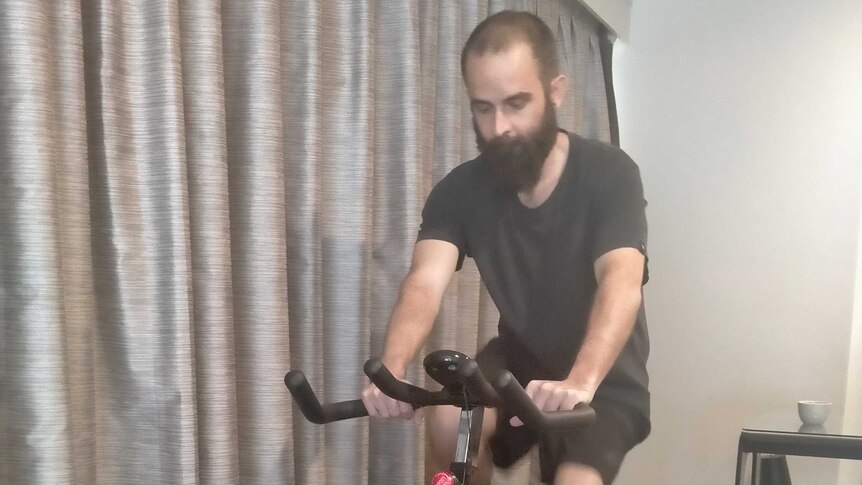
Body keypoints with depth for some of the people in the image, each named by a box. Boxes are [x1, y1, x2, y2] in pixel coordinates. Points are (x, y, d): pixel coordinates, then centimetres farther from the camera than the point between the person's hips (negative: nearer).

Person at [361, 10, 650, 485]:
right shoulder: (461, 190, -13)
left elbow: (621, 281, -36)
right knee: (448, 420, -26)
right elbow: (425, 283, -26)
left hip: (603, 377, -2)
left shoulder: (608, 174, -21)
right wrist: (391, 369, -47)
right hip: (522, 358, 2)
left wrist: (580, 381, -55)